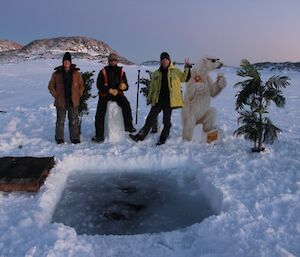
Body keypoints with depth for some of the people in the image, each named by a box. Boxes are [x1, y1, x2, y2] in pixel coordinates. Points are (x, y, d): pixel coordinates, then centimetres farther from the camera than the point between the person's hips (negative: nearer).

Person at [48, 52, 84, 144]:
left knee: (74, 121, 7)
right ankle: (59, 139, 17)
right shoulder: (57, 73, 0)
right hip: (61, 102, -1)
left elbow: (81, 85, 11)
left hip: (73, 102, 1)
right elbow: (51, 86, 8)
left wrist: (78, 95, 2)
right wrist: (56, 95, 0)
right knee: (60, 121, 6)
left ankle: (75, 138, 17)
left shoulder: (76, 73, 3)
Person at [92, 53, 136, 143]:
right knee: (100, 114, -11)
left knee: (126, 104, -27)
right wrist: (110, 90, -17)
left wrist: (123, 86, -20)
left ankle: (128, 126, -18)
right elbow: (99, 85, -6)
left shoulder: (121, 71, 6)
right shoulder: (103, 71, -1)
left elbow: (126, 86, 5)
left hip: (117, 93, 1)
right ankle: (99, 135, -4)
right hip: (105, 94, -1)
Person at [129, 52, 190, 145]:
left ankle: (163, 139, 13)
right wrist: (149, 98, 11)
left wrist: (187, 68, -13)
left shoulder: (176, 72, 6)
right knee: (151, 118, 2)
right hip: (158, 99, 2)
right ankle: (140, 136, 5)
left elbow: (185, 78, -2)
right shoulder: (156, 73, 13)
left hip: (169, 100, -2)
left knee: (166, 120, 3)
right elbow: (152, 87, 15)